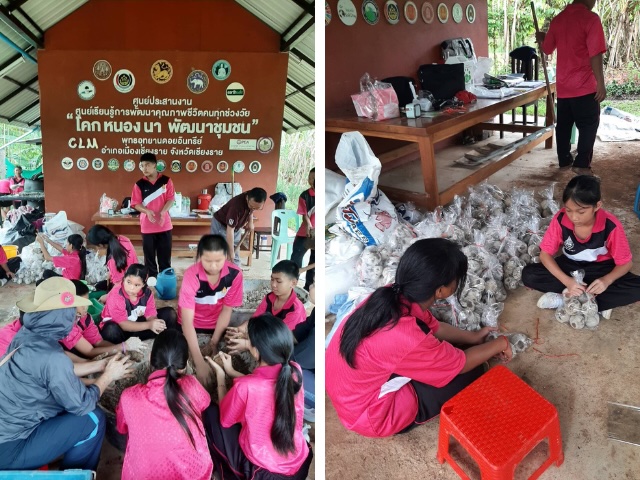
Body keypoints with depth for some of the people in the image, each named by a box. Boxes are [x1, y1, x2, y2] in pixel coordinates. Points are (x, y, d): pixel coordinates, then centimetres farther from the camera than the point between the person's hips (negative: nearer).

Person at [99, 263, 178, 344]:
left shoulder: (147, 293, -12)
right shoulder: (115, 296, -27)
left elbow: (151, 315, -14)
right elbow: (123, 325, -31)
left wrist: (155, 325, -39)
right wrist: (149, 325, -42)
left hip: (137, 324, 4)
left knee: (170, 313, -8)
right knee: (111, 330, -42)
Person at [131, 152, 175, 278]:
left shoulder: (166, 180, -1)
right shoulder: (139, 184, -1)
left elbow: (171, 198, -3)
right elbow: (135, 203, -2)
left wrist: (163, 212, -21)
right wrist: (147, 211, -21)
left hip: (164, 224, 0)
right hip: (147, 226, 0)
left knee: (165, 255, 7)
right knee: (149, 255, 7)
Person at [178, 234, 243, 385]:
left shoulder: (235, 274, -24)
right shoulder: (191, 276, -31)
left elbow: (226, 310, -10)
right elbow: (187, 321, -34)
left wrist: (214, 342, -13)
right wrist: (199, 362, -41)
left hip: (217, 325, 2)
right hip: (192, 326, -1)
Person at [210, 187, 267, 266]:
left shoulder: (252, 201, -20)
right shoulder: (237, 205, -39)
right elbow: (230, 230, -35)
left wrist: (250, 222, -4)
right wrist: (230, 252, -31)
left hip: (236, 227, 7)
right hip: (221, 225, -7)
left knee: (235, 257, 9)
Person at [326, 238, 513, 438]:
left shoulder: (395, 295, -14)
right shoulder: (409, 339, -36)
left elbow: (433, 327, 9)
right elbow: (462, 363, -15)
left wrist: (473, 337, 16)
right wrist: (500, 344, 1)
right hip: (369, 414, -7)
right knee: (472, 373, -2)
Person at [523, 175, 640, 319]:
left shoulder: (611, 226, -26)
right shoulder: (560, 219, -24)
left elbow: (626, 262, -16)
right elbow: (545, 254, -18)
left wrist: (606, 280, -37)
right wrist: (567, 281, -33)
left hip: (600, 268, -1)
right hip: (570, 265, 1)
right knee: (528, 275, -24)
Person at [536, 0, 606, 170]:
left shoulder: (558, 19, 6)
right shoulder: (590, 18, -13)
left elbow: (547, 49, 19)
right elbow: (595, 55, -18)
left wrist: (541, 38, 41)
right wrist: (600, 83, -13)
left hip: (563, 85, 6)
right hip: (584, 85, -6)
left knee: (563, 124, 15)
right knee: (588, 125, 2)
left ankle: (564, 160, 23)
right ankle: (582, 165, 1)